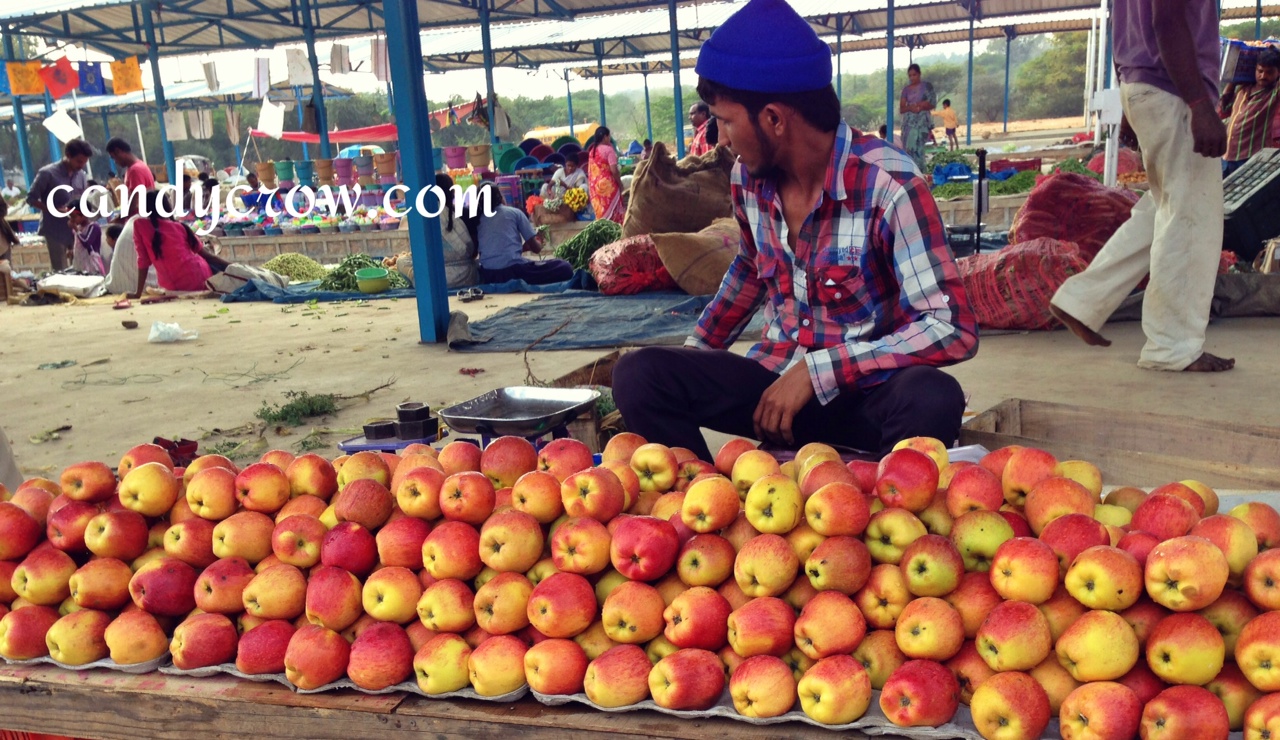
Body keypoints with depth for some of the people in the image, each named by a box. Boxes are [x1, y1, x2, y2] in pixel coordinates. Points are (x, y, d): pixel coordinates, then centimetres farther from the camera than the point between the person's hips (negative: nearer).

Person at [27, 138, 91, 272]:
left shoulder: (80, 175, 5)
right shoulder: (47, 173, -10)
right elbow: (31, 198, -7)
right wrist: (56, 210, -17)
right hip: (55, 232, -5)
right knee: (60, 272, -3)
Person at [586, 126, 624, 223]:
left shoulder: (592, 150, 9)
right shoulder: (608, 149, -12)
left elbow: (590, 170, 13)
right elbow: (614, 170, -15)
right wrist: (620, 183, -5)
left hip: (594, 185, 7)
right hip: (607, 185, -7)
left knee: (600, 212, 12)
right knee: (611, 213, -1)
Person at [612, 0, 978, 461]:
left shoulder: (887, 184, -19)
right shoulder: (747, 178, -3)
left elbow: (954, 329, -23)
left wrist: (816, 371, -27)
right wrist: (695, 353, 17)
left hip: (863, 393, -3)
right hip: (773, 380, 4)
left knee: (932, 399, -37)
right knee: (639, 374, -19)